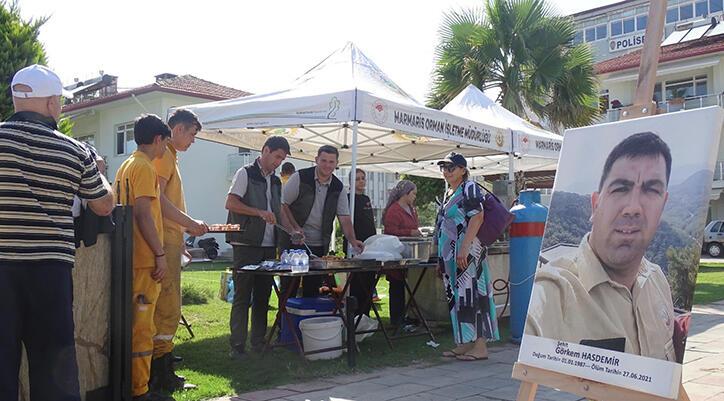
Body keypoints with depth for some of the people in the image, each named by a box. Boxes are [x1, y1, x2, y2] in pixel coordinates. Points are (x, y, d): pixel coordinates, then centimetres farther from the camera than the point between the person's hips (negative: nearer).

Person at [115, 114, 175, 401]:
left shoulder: (126, 166, 18)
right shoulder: (144, 167, -12)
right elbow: (143, 215, -20)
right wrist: (160, 254, -18)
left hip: (132, 257, 10)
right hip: (145, 259, -10)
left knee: (132, 321, 15)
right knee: (141, 325, -5)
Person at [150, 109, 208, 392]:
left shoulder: (169, 156, 22)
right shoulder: (163, 154, -9)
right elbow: (157, 198, -20)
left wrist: (183, 230, 23)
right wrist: (190, 223, -16)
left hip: (169, 242, 10)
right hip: (164, 243, -10)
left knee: (165, 308, 13)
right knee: (167, 309, -7)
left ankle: (160, 372, 20)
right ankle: (162, 376, -2)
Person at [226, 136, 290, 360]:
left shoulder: (276, 181, 19)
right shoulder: (246, 173, -2)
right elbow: (230, 203, -12)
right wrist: (260, 213, -19)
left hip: (269, 247, 7)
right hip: (246, 246, -7)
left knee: (263, 296, 10)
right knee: (242, 297, -3)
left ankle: (259, 342, 19)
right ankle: (237, 346, 2)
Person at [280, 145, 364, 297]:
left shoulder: (338, 187, 6)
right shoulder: (300, 178, -6)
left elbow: (344, 217, 3)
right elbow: (283, 204, -7)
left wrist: (353, 240, -12)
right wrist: (294, 229, -18)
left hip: (319, 246, 4)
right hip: (294, 243, -4)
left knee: (313, 290, 8)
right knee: (289, 290, 0)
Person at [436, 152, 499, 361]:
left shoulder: (469, 188, -6)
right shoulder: (449, 193, 21)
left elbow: (477, 217, -17)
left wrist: (464, 248, -25)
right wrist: (440, 259, 21)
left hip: (466, 253, -9)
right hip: (450, 254, 9)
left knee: (470, 295, -9)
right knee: (456, 296, 9)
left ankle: (480, 346, -5)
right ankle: (464, 343, 15)